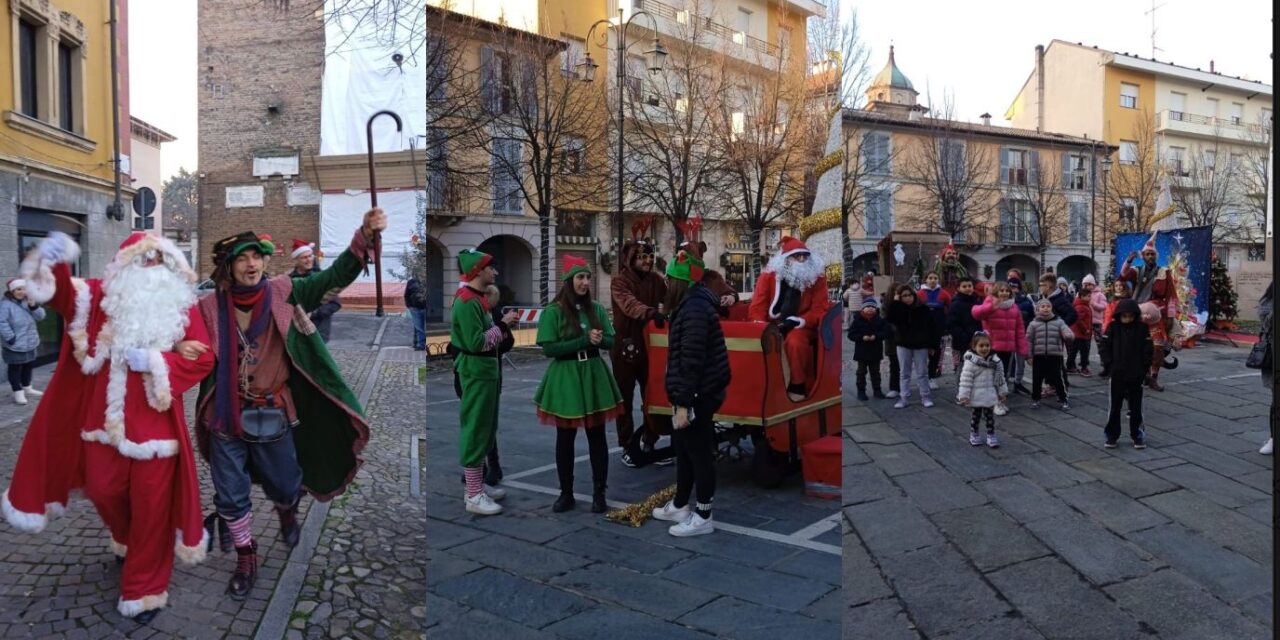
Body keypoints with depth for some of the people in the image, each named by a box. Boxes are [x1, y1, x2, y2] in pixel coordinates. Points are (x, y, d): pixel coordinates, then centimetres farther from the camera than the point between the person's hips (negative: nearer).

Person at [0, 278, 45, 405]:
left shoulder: (27, 302, 7)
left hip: (30, 343, 7)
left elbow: (40, 316, 2)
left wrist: (33, 306, -15)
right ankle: (18, 392, 8)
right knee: (15, 368, 2)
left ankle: (27, 388, 34)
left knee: (28, 366, 19)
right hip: (15, 345, -7)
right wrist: (10, 338, -22)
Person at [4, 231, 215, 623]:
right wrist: (53, 263, -32)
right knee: (104, 491, 16)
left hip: (155, 421, -2)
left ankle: (146, 588, 17)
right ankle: (128, 542, 49)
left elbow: (203, 358, -7)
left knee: (151, 503, 2)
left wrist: (154, 361, -18)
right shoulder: (105, 296, 4)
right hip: (106, 416, 3)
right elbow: (63, 295, -12)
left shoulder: (182, 305, -1)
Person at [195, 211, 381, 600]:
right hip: (226, 417, 0)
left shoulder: (282, 293, -8)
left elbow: (333, 278, -16)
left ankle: (286, 510, 55)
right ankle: (246, 560, 33)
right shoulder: (210, 308, -8)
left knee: (283, 483, 18)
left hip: (274, 415, 0)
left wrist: (365, 235, -31)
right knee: (232, 495, 11)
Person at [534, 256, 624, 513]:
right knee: (565, 438, 7)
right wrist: (585, 340, -19)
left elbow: (610, 341, 6)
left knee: (597, 436, 6)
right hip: (565, 377, -3)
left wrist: (599, 340, -18)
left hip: (594, 375, 3)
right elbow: (548, 348, -14)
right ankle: (566, 493, 20)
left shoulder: (596, 309, 5)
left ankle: (599, 493, 16)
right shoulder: (553, 311, -7)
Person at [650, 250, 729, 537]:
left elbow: (692, 360, -24)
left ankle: (703, 517, 15)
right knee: (684, 449, 20)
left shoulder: (695, 308, -21)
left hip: (698, 397, -10)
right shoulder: (692, 303, 12)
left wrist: (684, 403, -22)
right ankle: (679, 506, 35)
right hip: (694, 395, 10)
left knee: (700, 454, 2)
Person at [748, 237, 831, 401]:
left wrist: (799, 322, -21)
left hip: (799, 326, -1)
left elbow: (819, 308, -5)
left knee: (795, 342, -36)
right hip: (772, 325, 1)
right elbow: (758, 304, -3)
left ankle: (797, 385, -13)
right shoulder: (769, 274, 0)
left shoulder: (816, 276, 0)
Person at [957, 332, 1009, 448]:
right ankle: (974, 434, 25)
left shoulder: (995, 361, 0)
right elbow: (965, 380, -17)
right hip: (977, 396, -3)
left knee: (990, 414, 8)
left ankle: (991, 435, 19)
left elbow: (1000, 378, 9)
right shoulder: (971, 362, -16)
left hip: (990, 395, 4)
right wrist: (964, 396, -18)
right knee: (976, 414, 10)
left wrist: (1003, 392, 12)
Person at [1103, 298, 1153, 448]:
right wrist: (1109, 365, 1)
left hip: (1136, 375, 0)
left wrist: (1144, 368, -5)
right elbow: (1106, 346, 3)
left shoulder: (1142, 328, -4)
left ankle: (1137, 435, 21)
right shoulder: (1113, 327, -3)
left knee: (1136, 407, 10)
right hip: (1117, 375, 0)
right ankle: (1112, 435, 15)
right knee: (1114, 407, 6)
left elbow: (1148, 349, -2)